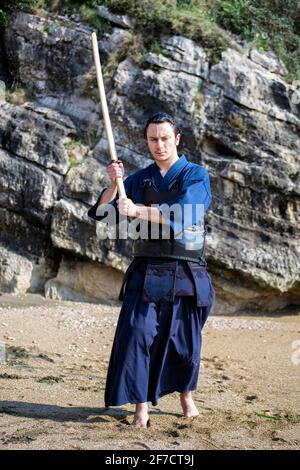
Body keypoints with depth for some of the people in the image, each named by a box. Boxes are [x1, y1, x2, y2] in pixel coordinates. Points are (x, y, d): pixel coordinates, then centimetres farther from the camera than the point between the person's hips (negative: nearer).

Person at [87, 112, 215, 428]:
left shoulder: (195, 175, -1)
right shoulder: (139, 179, 9)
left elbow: (182, 215, -19)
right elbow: (100, 212, 5)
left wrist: (138, 210, -28)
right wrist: (114, 184, -13)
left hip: (185, 274, -2)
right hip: (146, 273, 2)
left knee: (184, 340, 7)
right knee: (137, 334, -12)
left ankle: (186, 397, 33)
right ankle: (141, 410, -5)